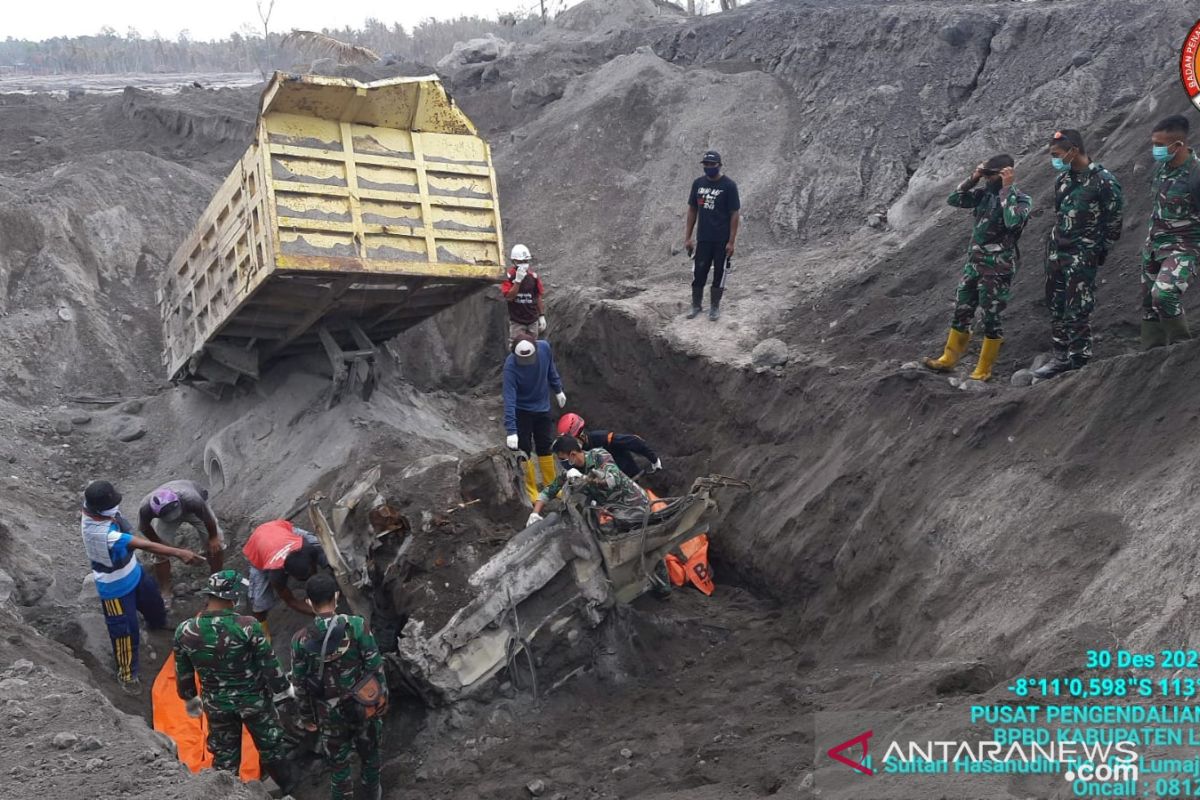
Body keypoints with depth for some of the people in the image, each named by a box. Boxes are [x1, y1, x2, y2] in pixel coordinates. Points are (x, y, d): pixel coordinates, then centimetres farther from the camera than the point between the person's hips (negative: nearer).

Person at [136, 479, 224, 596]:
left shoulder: (192, 499, -47)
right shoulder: (146, 507, -41)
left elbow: (208, 518, -26)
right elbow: (144, 528, -17)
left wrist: (213, 537, -9)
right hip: (164, 516, 1)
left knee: (217, 543, -8)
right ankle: (165, 593, 15)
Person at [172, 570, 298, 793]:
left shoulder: (184, 631, -18)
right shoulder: (248, 626, -28)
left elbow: (183, 674, -3)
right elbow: (270, 665, -17)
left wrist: (190, 698, 16)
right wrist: (283, 691, 1)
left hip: (216, 703, 2)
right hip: (254, 699, -2)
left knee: (224, 754, 23)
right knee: (271, 746, 24)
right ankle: (288, 785, 46)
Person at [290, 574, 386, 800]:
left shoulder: (301, 640, -14)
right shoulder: (357, 626, -18)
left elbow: (300, 684, -5)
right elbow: (375, 667, -13)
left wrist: (306, 716, 9)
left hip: (329, 713, 0)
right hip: (364, 705, 0)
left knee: (339, 762, 16)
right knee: (369, 753, 23)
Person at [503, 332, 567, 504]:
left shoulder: (544, 348, -21)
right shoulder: (510, 365, -32)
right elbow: (509, 399, -34)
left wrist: (558, 390, 13)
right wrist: (511, 430, -39)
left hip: (543, 408, 4)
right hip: (522, 411, -4)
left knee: (545, 447, 15)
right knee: (524, 450, 2)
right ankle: (531, 491, 18)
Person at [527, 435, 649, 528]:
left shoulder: (599, 455, -18)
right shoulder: (571, 471, -1)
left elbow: (614, 479, -32)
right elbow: (549, 491, 3)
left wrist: (584, 478, -33)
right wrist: (535, 513, -11)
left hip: (633, 504, -7)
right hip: (611, 507, 7)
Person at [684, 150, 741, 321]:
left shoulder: (729, 186, -9)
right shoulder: (698, 183, 4)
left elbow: (735, 214, -8)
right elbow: (692, 211, 11)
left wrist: (731, 241, -12)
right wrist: (688, 237, 7)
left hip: (722, 240, -3)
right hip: (703, 239, 3)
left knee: (719, 273, 6)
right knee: (698, 273, 5)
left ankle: (715, 308, 18)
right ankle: (696, 306, 18)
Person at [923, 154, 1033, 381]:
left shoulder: (1021, 199, -12)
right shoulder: (985, 193, 6)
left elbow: (1012, 221, -32)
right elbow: (953, 200, 7)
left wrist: (1006, 188, -24)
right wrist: (972, 179, -3)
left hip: (997, 270, -7)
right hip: (973, 264, 7)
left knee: (991, 319, 3)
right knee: (961, 313, 13)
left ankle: (983, 370, 12)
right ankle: (948, 360, 24)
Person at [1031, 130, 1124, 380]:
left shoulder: (1103, 181, -14)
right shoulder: (1062, 179, 7)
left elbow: (1114, 223, -8)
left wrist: (1100, 253, -4)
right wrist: (1055, 244, 17)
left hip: (1082, 256, -7)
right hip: (1056, 252, 7)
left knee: (1077, 312, -7)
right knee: (1056, 308, 12)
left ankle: (1080, 362, 1)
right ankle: (1061, 357, 22)